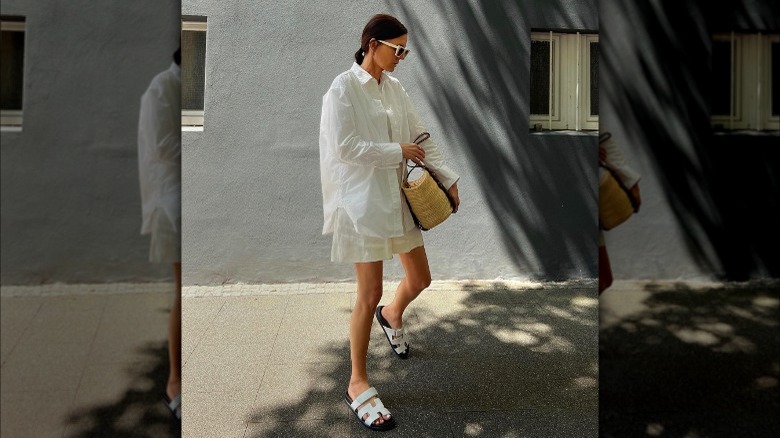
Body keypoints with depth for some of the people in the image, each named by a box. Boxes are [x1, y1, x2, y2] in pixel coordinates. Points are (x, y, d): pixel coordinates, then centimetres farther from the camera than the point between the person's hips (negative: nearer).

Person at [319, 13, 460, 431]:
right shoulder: (343, 88, -10)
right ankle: (357, 385, 14)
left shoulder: (394, 88, 9)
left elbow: (420, 136, 11)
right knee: (370, 294, -3)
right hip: (362, 201, -7)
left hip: (398, 197, 7)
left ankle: (392, 316, 49)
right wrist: (398, 151, -13)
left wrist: (448, 177, 4)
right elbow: (344, 147, -18)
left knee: (420, 279, 13)